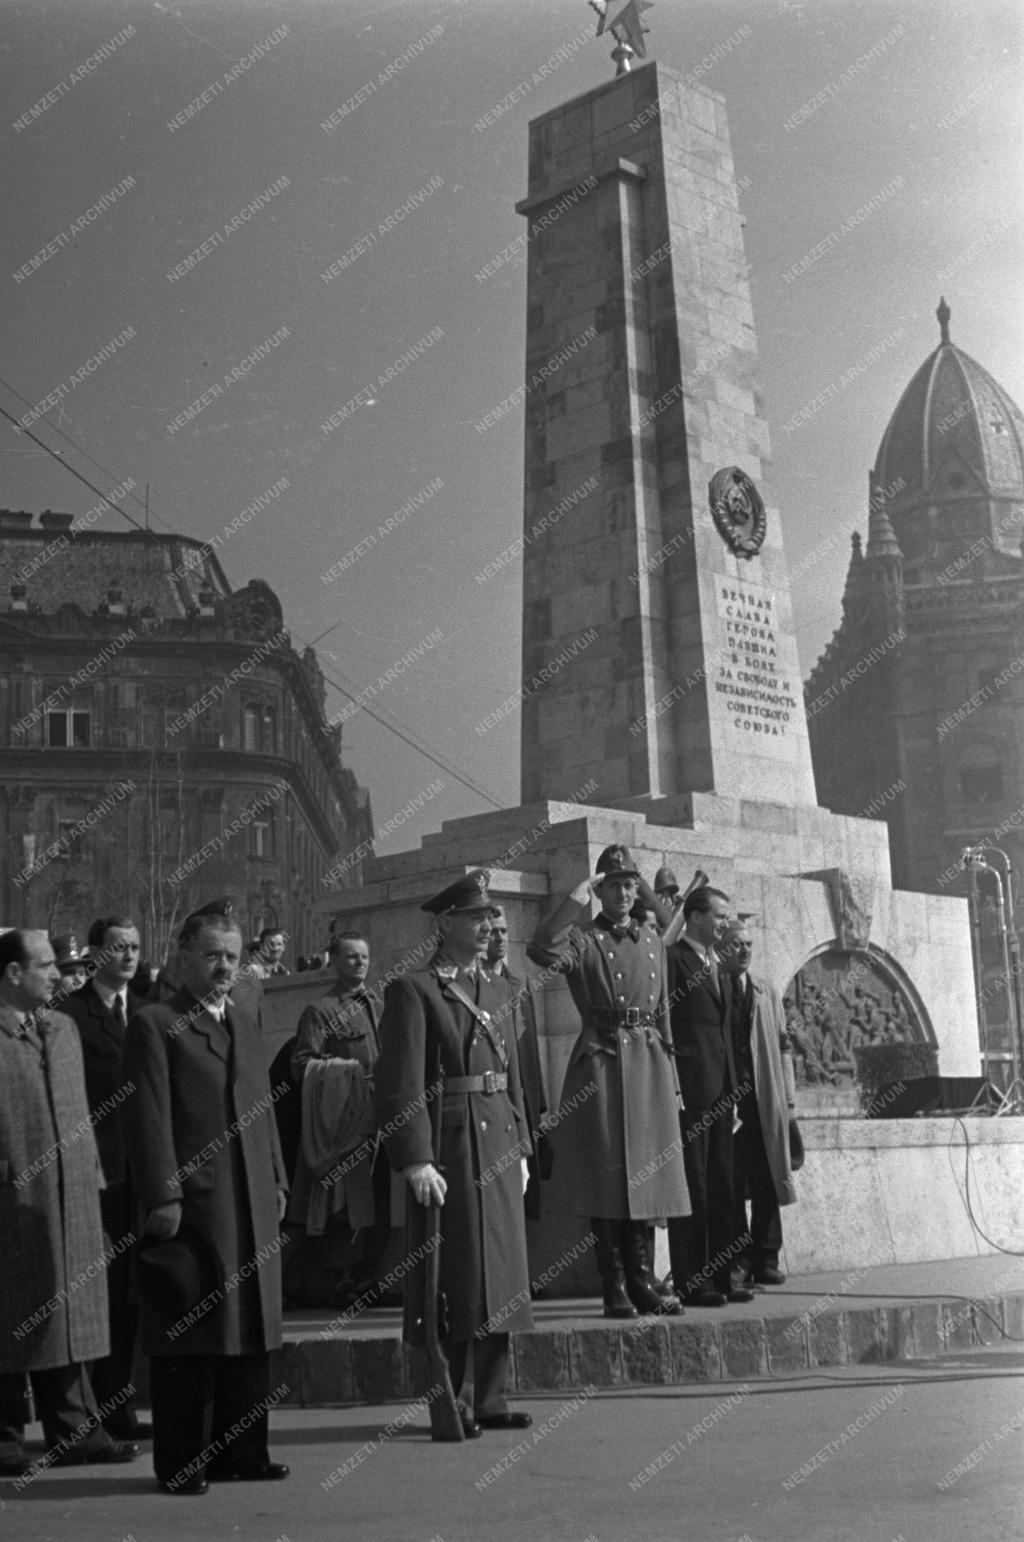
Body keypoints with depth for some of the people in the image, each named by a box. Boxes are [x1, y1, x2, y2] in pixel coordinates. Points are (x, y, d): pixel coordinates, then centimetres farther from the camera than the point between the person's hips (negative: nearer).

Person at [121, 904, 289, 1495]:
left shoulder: (246, 1025, 19)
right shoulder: (154, 1025, -4)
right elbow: (149, 1119, -10)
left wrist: (278, 1180, 14)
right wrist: (162, 1197, -16)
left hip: (253, 1206, 7)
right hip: (192, 1204, -7)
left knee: (251, 1332, 11)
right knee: (188, 1338, -1)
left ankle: (242, 1451, 21)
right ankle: (181, 1462, 9)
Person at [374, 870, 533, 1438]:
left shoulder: (498, 992, 15)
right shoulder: (413, 990, -7)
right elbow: (401, 1084, -13)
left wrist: (521, 1149, 13)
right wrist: (415, 1161, -19)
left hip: (498, 1147, 7)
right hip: (448, 1150, -7)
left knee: (499, 1275, 11)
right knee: (454, 1280, -2)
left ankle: (489, 1398, 21)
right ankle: (452, 1405, 9)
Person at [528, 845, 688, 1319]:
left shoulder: (651, 940, 16)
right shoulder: (583, 938, -1)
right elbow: (541, 952, -24)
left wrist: (671, 1079, 15)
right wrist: (576, 900, -17)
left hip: (648, 1065, 5)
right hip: (600, 1063, -5)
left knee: (646, 1176, 7)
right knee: (606, 1177, -3)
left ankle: (641, 1280, 16)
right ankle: (614, 1288, 4)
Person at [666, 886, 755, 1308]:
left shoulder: (718, 968, 19)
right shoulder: (673, 959, -7)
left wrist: (733, 1092, 15)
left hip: (720, 1090, 8)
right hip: (689, 1090, -8)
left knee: (721, 1189, 11)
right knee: (691, 1188, -4)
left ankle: (720, 1277, 17)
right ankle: (689, 1283, 2)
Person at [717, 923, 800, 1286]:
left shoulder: (767, 993, 16)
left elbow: (782, 1047, 14)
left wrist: (789, 1101, 9)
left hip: (765, 1101, 3)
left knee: (767, 1182, 2)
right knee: (730, 1185, -1)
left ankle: (766, 1260, 9)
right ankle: (738, 1262, 6)